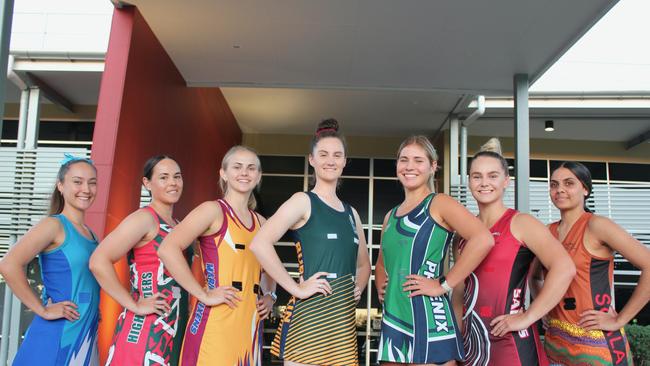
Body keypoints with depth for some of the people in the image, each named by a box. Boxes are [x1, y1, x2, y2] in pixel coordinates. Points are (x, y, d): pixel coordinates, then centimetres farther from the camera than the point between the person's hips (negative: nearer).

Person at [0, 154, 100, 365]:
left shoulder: (90, 234, 11)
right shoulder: (54, 225, -10)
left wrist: (93, 310, 10)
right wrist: (43, 310, -18)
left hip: (86, 335, 7)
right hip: (56, 336, -7)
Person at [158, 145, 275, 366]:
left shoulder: (260, 222, 15)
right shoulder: (213, 210, -4)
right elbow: (167, 249, -17)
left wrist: (270, 295, 12)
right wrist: (204, 295, -17)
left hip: (250, 321, 7)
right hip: (215, 321, -6)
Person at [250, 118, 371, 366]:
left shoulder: (350, 213, 16)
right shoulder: (303, 201, -4)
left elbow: (363, 264, 29)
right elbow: (260, 244, -19)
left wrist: (358, 288, 10)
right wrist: (296, 288, -17)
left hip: (344, 318, 7)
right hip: (309, 316, -6)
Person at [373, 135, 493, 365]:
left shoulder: (439, 204, -4)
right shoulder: (391, 216, 15)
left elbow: (483, 239, -20)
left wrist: (444, 284, -18)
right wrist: (381, 287, 11)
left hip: (428, 319, -6)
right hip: (393, 320, 6)